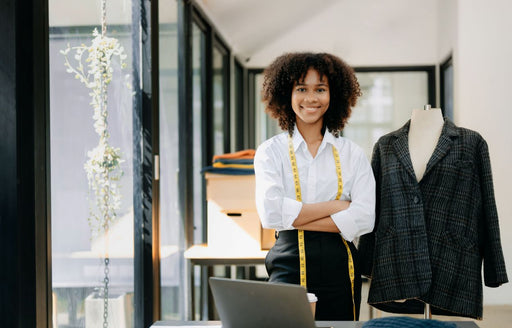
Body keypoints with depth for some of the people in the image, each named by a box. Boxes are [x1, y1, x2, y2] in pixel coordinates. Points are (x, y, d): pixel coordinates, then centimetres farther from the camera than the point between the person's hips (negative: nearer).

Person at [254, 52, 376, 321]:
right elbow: (270, 213, -10)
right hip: (289, 266, -1)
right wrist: (333, 206, -7)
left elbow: (364, 217, -5)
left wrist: (295, 219, -9)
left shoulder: (352, 154, 8)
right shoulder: (271, 152, 5)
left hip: (339, 268, 2)